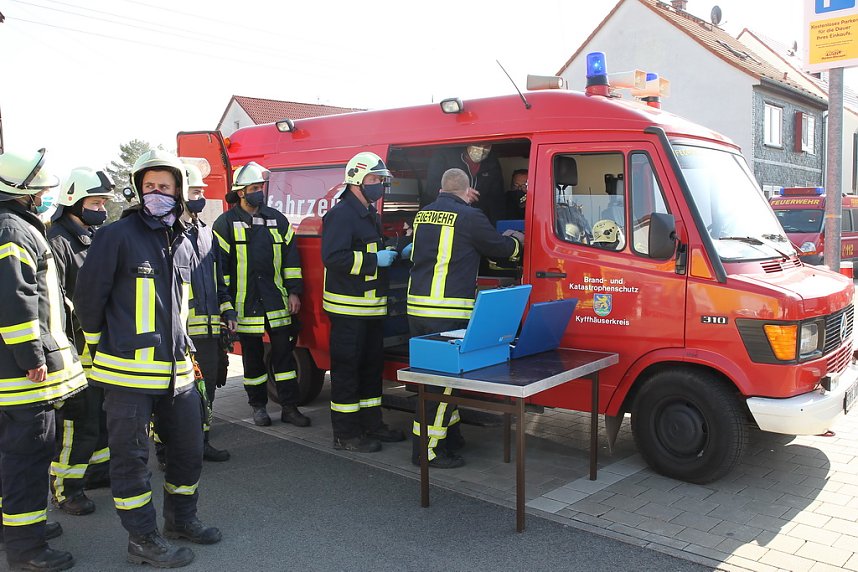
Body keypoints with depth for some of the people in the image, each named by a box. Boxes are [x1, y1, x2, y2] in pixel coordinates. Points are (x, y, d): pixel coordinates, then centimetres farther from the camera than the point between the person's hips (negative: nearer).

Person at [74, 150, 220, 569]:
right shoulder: (118, 236, -9)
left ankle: (180, 518, 34)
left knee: (188, 447, 15)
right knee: (131, 457, 4)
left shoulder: (183, 244, 11)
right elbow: (88, 298, -6)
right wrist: (106, 345, 2)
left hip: (176, 369, 7)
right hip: (129, 372, -6)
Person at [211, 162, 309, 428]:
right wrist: (224, 303, -7)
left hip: (277, 302, 3)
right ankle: (258, 405, 23)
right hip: (245, 304, -2)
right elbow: (219, 264, -3)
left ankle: (289, 407, 10)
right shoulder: (226, 224, 0)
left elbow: (291, 258, 11)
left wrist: (294, 291, 5)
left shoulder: (277, 220, 10)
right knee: (252, 356, 9)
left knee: (284, 352, 3)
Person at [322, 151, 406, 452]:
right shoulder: (341, 214, -13)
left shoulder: (371, 215, 18)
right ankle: (346, 434, 5)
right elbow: (333, 257, -23)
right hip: (348, 307, -10)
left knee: (372, 366, 16)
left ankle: (371, 423, 27)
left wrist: (394, 252, 12)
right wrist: (374, 259, -21)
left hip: (372, 307, 10)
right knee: (346, 368, -3)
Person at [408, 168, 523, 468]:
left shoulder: (422, 214, 14)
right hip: (448, 313, -8)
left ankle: (450, 435, 29)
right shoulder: (469, 216, -7)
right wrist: (516, 240, 27)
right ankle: (427, 449, 2)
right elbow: (500, 247, 4)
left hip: (416, 307, 8)